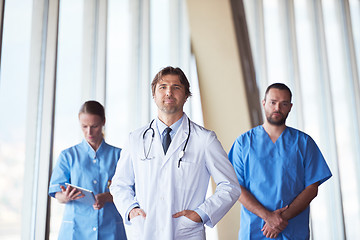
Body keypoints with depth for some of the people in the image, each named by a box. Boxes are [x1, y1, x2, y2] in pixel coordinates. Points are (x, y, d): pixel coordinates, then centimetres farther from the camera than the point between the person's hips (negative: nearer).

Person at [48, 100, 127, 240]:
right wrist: (65, 197, -20)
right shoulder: (68, 155, 7)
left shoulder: (118, 155, 5)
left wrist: (107, 197, -19)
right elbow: (57, 194, 3)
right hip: (75, 229, 0)